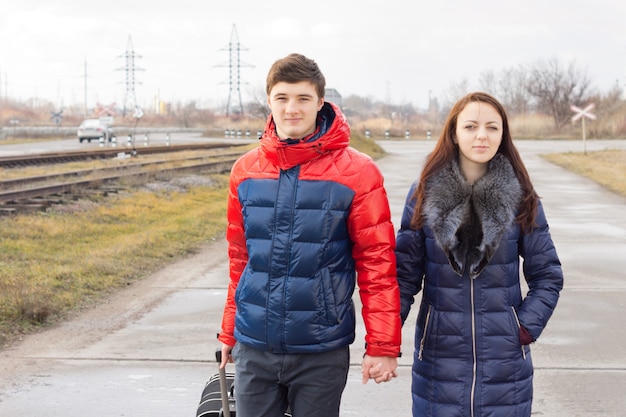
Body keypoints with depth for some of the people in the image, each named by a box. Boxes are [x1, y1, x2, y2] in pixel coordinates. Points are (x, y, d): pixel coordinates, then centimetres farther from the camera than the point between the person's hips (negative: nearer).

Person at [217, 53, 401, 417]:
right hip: (254, 347, 3)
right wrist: (229, 332, 15)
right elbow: (240, 257, 12)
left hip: (322, 351, -3)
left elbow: (377, 262, -6)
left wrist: (383, 345, -8)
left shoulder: (356, 172, -7)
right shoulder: (246, 170, 4)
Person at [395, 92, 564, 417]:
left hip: (505, 361, 0)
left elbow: (548, 275, 6)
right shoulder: (424, 194, -2)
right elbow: (405, 273, -1)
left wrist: (526, 328, -6)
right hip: (439, 359, 0)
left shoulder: (521, 197, -1)